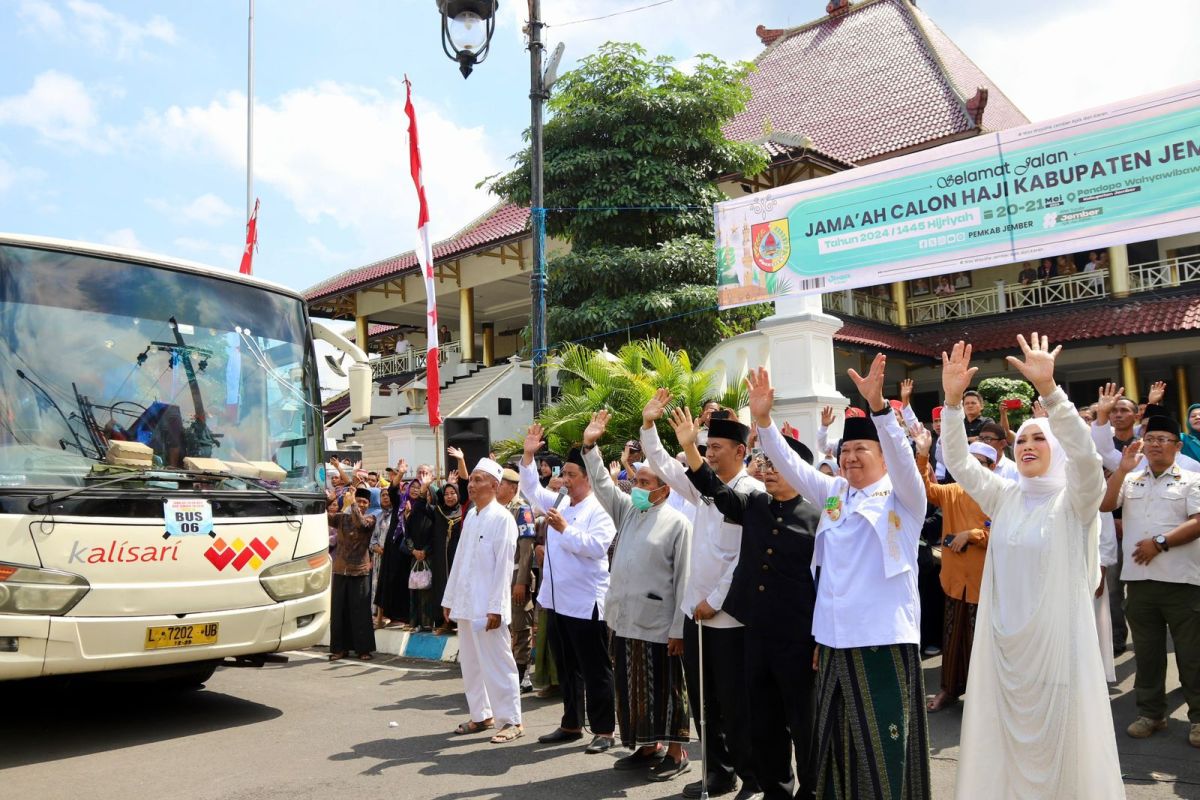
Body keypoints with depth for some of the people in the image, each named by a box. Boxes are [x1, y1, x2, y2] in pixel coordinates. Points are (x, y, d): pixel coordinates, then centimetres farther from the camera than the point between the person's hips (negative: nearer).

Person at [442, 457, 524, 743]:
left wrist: (496, 608, -18)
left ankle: (511, 721, 6)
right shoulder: (470, 516, 13)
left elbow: (503, 566, -14)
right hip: (465, 602, 8)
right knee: (470, 664, 13)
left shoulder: (502, 518, -10)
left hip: (487, 606, -8)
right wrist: (449, 598, 15)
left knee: (497, 664, -3)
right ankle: (481, 715, 25)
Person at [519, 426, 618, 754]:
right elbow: (531, 489, 20)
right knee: (566, 669, 17)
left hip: (586, 603, -8)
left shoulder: (600, 510, -11)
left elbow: (597, 546, -23)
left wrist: (565, 529, -22)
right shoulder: (559, 503, 11)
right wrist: (528, 455, 9)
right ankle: (571, 724, 28)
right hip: (556, 600, 8)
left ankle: (604, 730, 11)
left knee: (595, 670, 2)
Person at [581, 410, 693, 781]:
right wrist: (590, 447, -2)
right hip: (624, 619, 7)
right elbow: (602, 484, 11)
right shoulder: (628, 510, 11)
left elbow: (683, 579, -11)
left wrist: (679, 628, -14)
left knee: (664, 688, 4)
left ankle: (675, 753, 17)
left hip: (658, 624, -7)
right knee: (632, 687, 15)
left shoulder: (678, 523, -9)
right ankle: (645, 748, 29)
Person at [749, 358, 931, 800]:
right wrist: (763, 418, -9)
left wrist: (878, 405, -35)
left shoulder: (902, 497, -2)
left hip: (885, 639, -5)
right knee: (838, 743, 15)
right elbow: (790, 464, 5)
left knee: (884, 747, -1)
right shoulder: (834, 493, 12)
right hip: (835, 638, 6)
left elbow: (902, 455, -20)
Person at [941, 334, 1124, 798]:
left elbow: (1084, 455, -24)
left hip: (1057, 636, -4)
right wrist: (953, 400, -16)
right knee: (1004, 740, 12)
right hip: (1004, 638, 4)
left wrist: (1048, 389, -36)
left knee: (1060, 740, 4)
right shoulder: (1005, 497, 7)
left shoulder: (1075, 499, -5)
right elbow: (958, 461, -2)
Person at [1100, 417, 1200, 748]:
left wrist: (1160, 542, -14)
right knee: (1146, 651, 11)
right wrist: (1123, 469, -5)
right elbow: (1104, 504, 2)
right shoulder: (1130, 480, 15)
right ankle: (1151, 712, 21)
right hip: (1139, 578, 4)